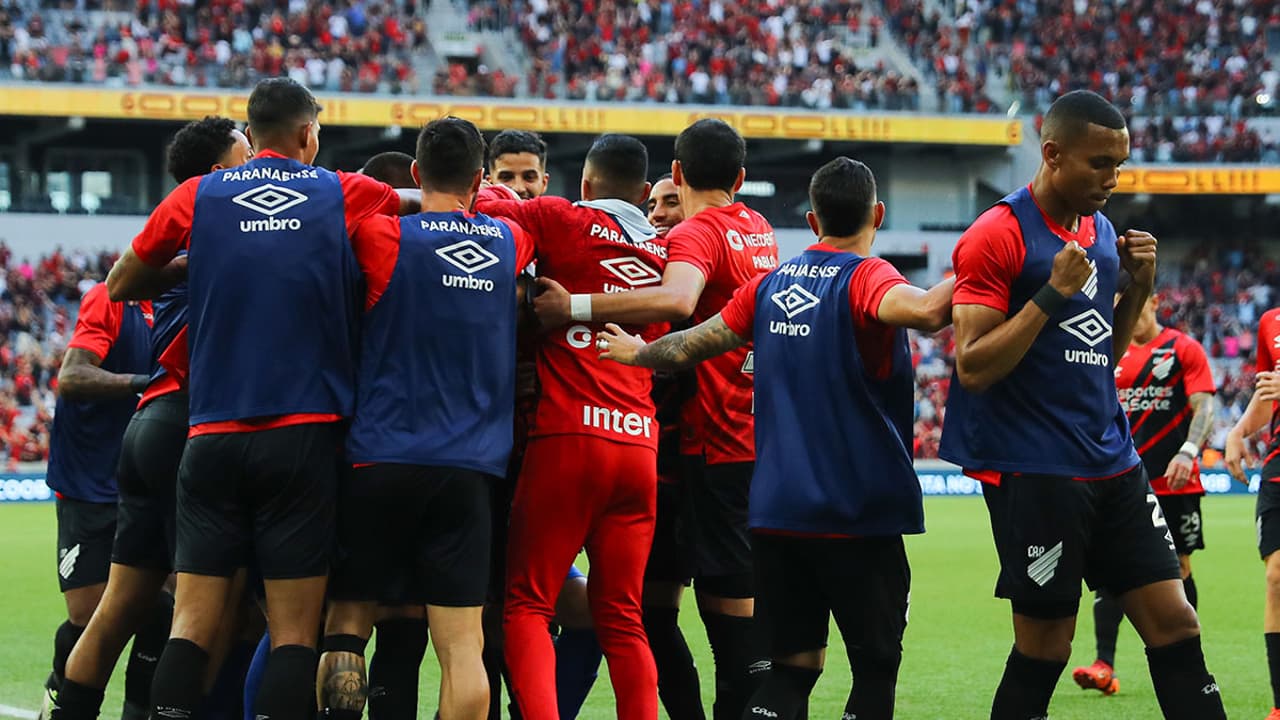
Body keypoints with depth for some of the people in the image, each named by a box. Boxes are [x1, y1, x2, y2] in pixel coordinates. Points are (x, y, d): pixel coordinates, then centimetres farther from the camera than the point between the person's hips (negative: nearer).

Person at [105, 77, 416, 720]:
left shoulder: (196, 197, 6)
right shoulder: (343, 194, 4)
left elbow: (121, 284, 18)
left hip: (213, 436, 2)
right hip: (305, 437, -1)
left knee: (193, 622, 3)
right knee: (294, 632, -1)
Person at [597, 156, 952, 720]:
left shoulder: (772, 283, 8)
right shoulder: (866, 278, -10)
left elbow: (693, 344, 16)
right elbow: (925, 312, -32)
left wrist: (638, 353, 34)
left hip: (777, 509, 6)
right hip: (859, 512, -6)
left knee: (793, 665, 10)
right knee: (876, 667, 4)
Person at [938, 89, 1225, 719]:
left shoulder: (1101, 231, 13)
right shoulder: (997, 237, -11)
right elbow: (973, 368, -16)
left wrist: (1138, 288, 6)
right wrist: (1053, 294, -20)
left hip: (1112, 464, 7)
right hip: (1033, 472, -7)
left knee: (1173, 621, 2)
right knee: (1043, 648, -1)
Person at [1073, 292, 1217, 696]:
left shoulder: (1184, 349, 0)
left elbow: (1203, 407, -7)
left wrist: (1187, 452, -21)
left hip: (1174, 481, -3)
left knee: (1178, 568, 3)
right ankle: (1104, 665, -13)